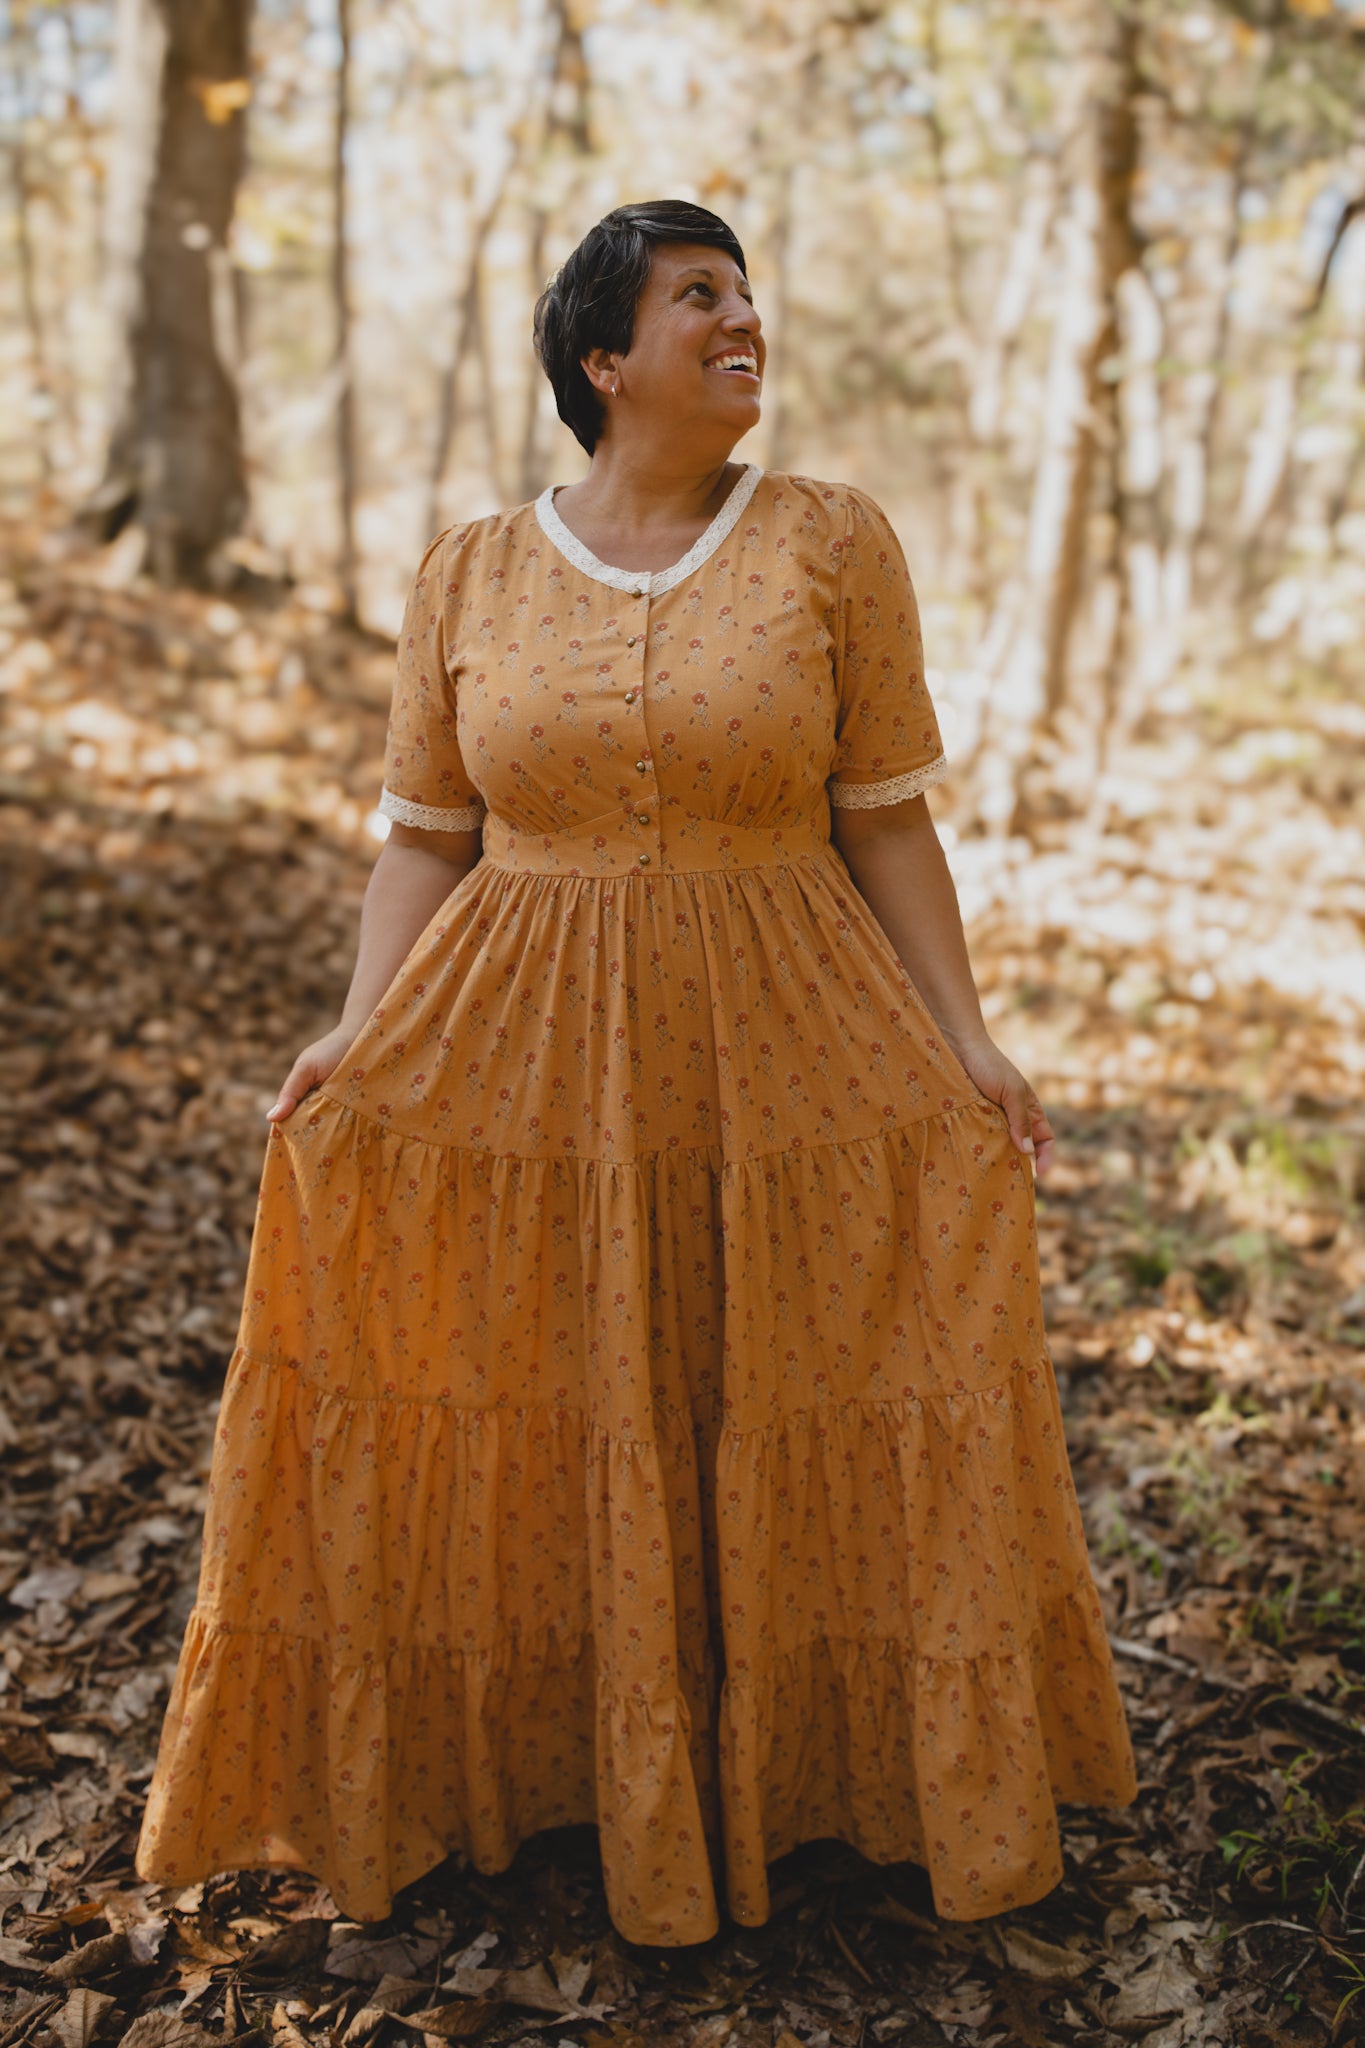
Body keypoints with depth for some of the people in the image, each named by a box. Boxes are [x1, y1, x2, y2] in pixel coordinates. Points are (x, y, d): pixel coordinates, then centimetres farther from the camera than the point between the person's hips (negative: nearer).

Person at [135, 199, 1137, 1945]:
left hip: (780, 1055, 0)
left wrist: (966, 1042, -8)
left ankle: (800, 1761, 33)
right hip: (519, 1058, 1)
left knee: (790, 1433, 8)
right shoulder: (468, 575, 2)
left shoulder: (834, 542, -1)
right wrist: (359, 1037, -9)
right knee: (519, 1441, 7)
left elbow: (885, 822, 0)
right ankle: (536, 1759, 32)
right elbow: (424, 837, 4)